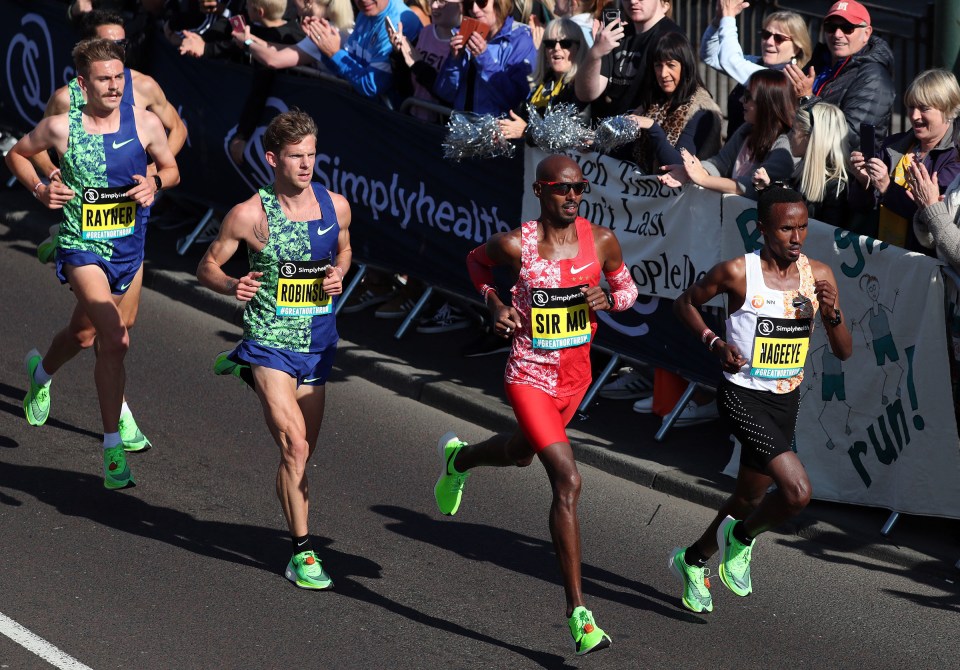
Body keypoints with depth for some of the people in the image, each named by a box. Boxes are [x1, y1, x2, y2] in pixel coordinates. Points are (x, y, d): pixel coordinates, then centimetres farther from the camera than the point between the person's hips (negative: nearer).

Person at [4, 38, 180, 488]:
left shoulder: (145, 123, -6)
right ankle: (112, 449, -14)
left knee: (84, 334, 24)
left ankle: (41, 372, 59)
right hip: (82, 247, -4)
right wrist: (40, 189, -9)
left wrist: (154, 183, -13)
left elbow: (171, 169, 9)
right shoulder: (61, 127, -11)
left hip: (130, 246, 4)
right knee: (116, 340, -21)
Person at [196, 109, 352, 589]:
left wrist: (338, 274, -1)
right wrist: (231, 285, -22)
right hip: (270, 345, -5)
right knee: (294, 447, -16)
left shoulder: (336, 206, 1)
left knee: (302, 453, 12)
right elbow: (207, 266, -1)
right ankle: (301, 553, -8)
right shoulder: (250, 215, -10)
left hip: (318, 346, 5)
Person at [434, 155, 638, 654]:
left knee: (522, 453, 30)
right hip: (529, 375, -6)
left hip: (575, 376, 6)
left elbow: (627, 290, 8)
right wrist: (494, 304, -10)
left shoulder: (601, 241, -7)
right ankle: (578, 615, -14)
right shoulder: (515, 245, -16)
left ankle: (458, 458, 68)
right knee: (568, 482, -18)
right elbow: (476, 261, 6)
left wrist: (607, 300, -14)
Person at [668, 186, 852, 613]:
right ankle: (741, 538, 10)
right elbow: (685, 304, 3)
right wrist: (715, 343, -12)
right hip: (743, 397, -6)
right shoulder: (737, 273, -14)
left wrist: (832, 315, -17)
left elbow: (844, 352, 3)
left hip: (787, 401, 6)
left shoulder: (818, 275, -1)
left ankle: (694, 559, 43)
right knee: (797, 491, -20)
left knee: (751, 497, 19)